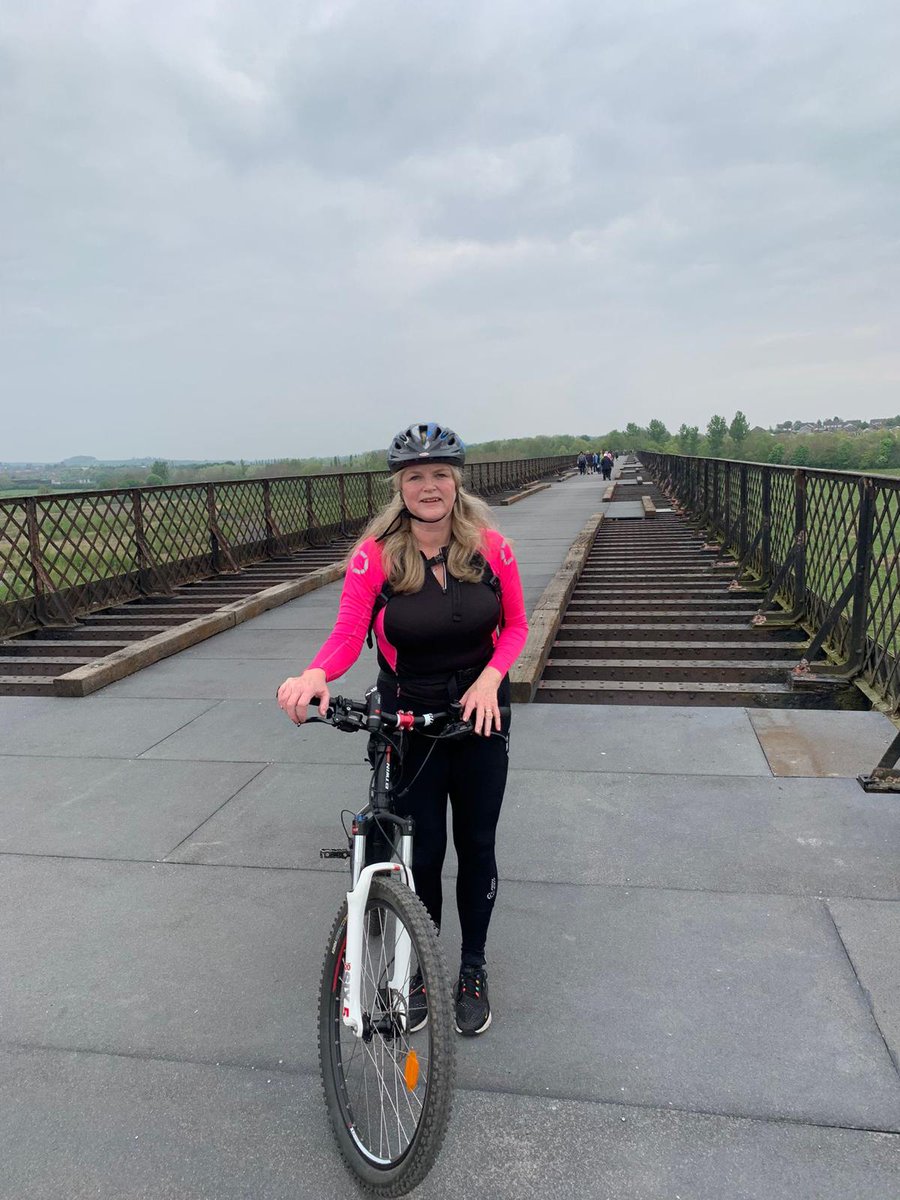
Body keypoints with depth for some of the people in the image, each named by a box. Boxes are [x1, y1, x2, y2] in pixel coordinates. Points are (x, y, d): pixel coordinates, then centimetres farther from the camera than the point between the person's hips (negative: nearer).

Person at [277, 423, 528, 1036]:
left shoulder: (491, 547, -8)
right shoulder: (375, 555, -13)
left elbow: (515, 625, 0)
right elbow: (348, 633, -17)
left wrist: (491, 677, -17)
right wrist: (316, 675, -38)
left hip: (480, 716, 2)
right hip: (407, 725, -1)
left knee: (476, 847, 13)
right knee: (423, 852, 7)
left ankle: (474, 971, 36)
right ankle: (417, 973, 33)